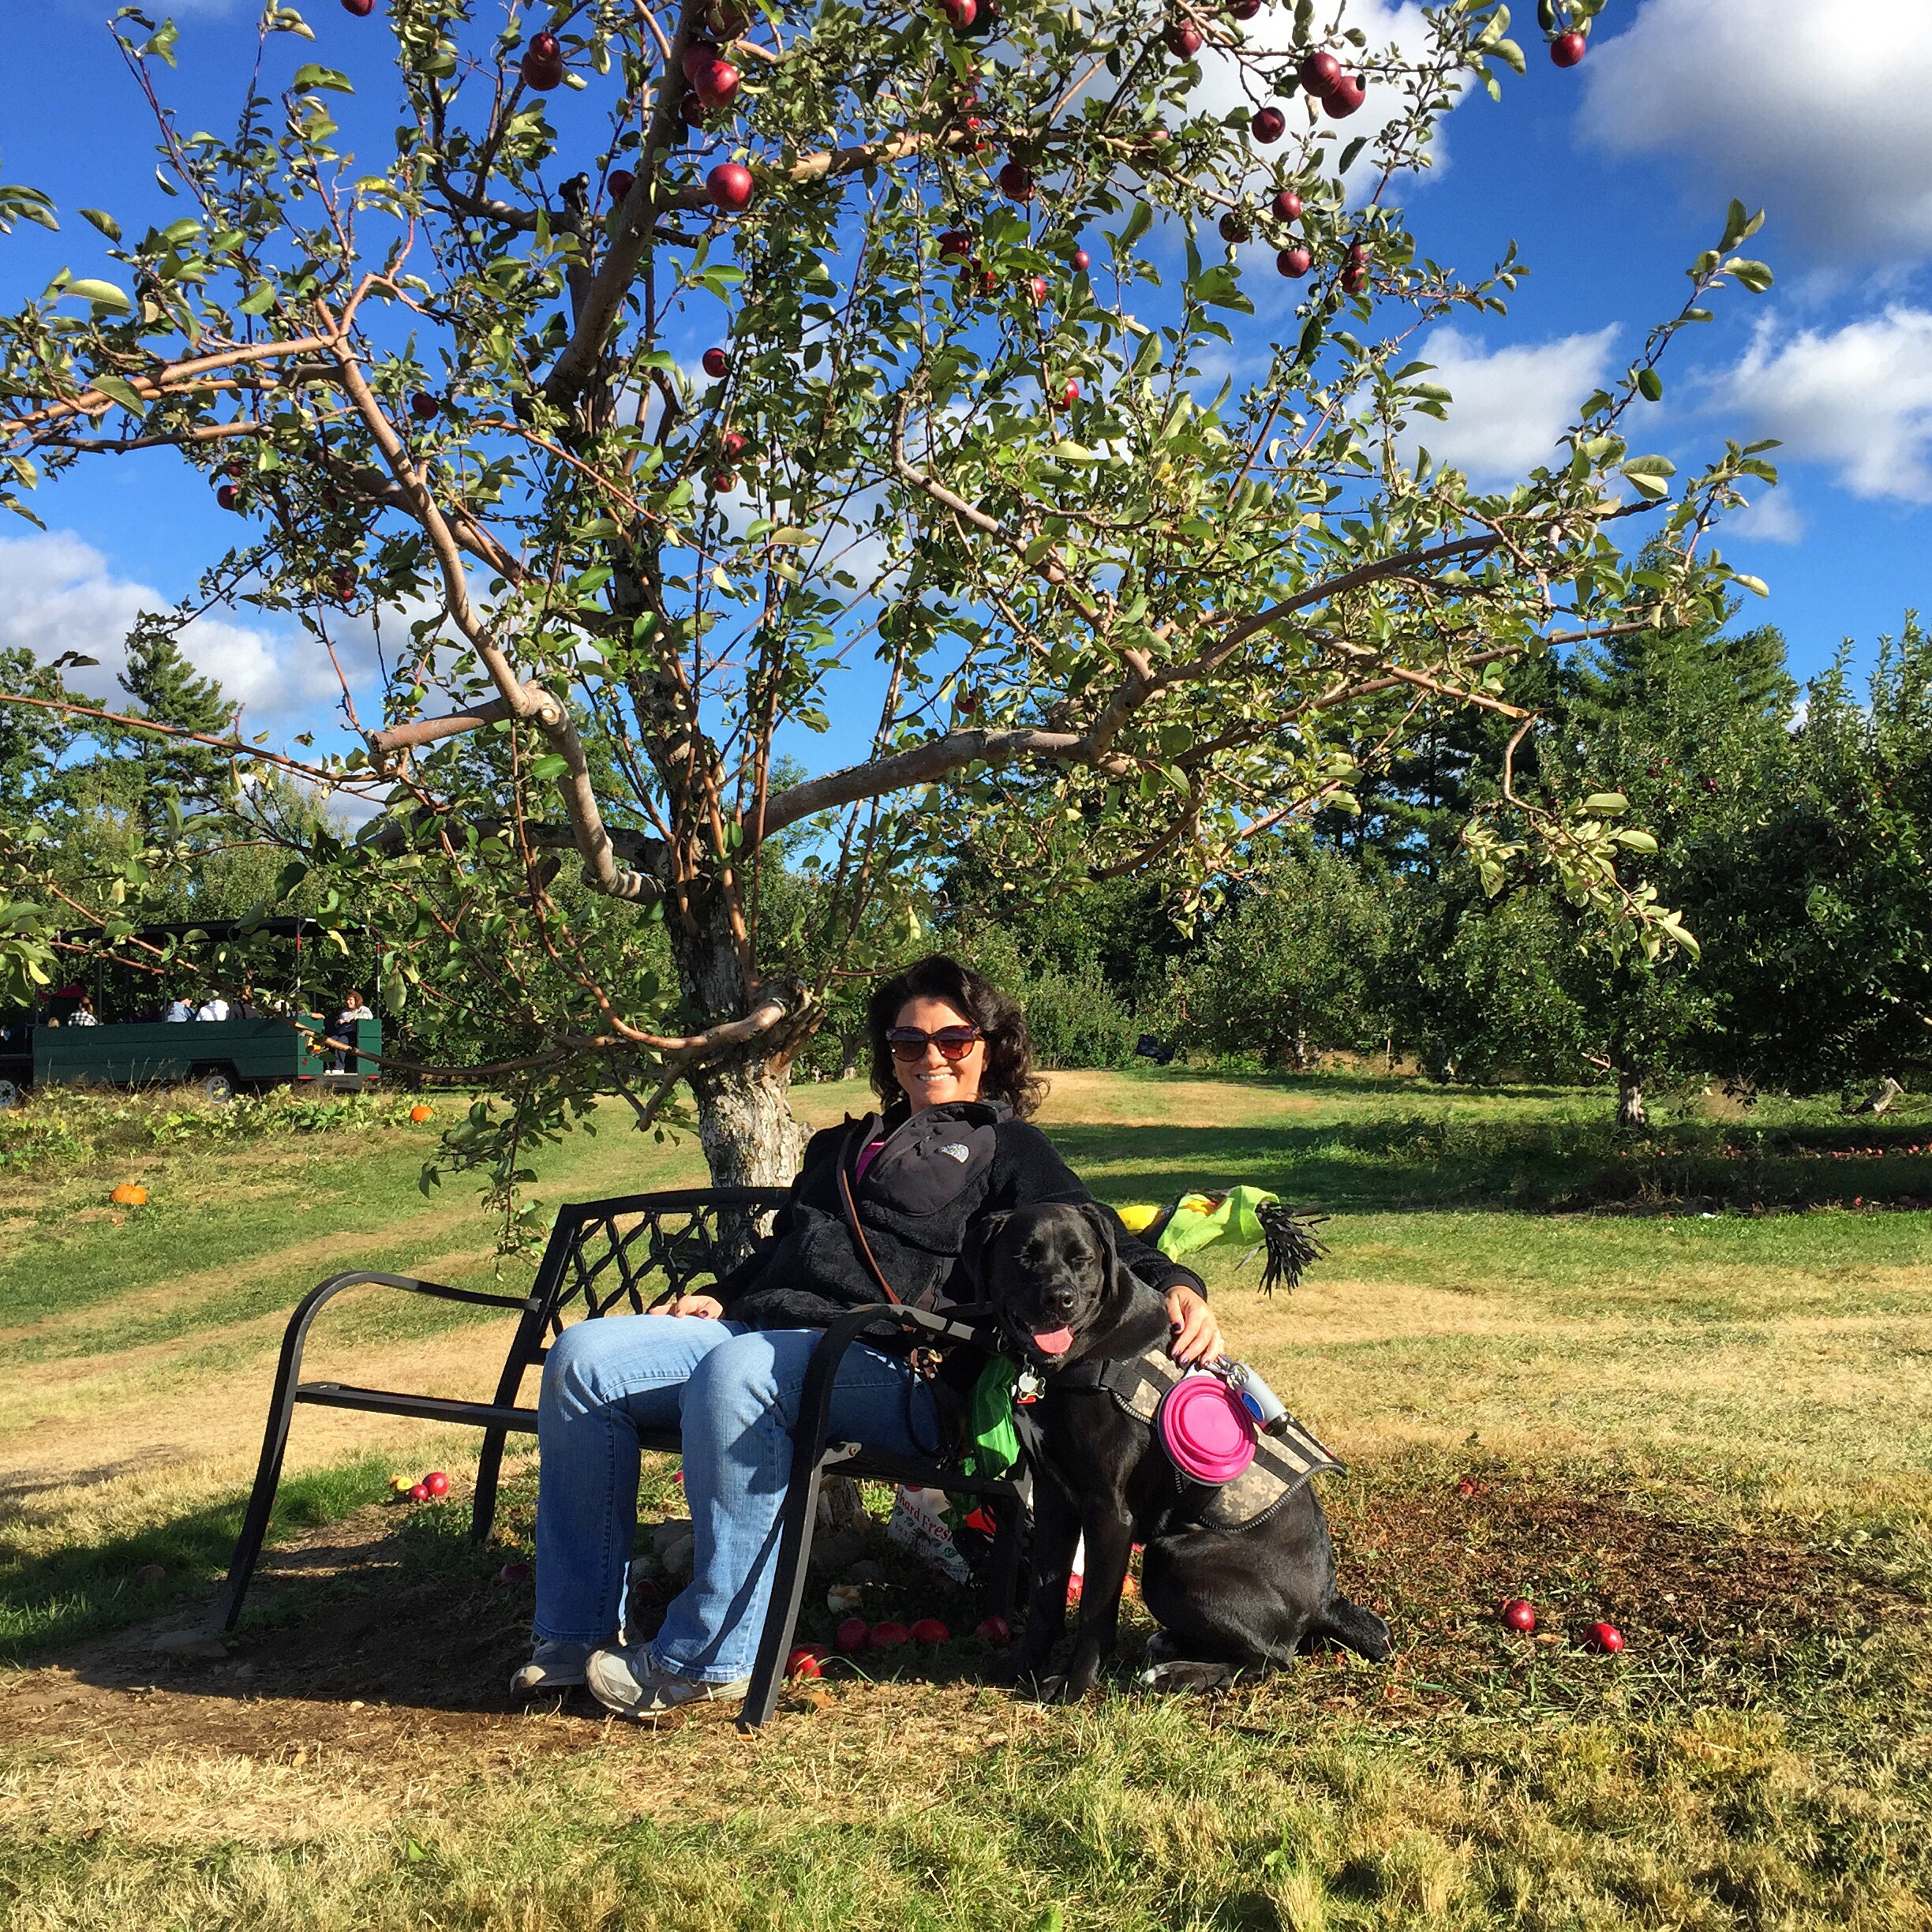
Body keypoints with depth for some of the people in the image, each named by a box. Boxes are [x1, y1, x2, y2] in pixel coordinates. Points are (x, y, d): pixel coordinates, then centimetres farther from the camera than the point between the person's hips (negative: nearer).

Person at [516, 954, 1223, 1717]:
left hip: (889, 1364, -7)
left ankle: (707, 1659, -28)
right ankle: (579, 1632, -8)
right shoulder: (845, 1144, 35)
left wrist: (1175, 1286, -16)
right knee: (582, 1357, -13)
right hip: (760, 1333, 7)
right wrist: (717, 1298, 20)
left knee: (733, 1374, -37)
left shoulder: (1008, 1149, 16)